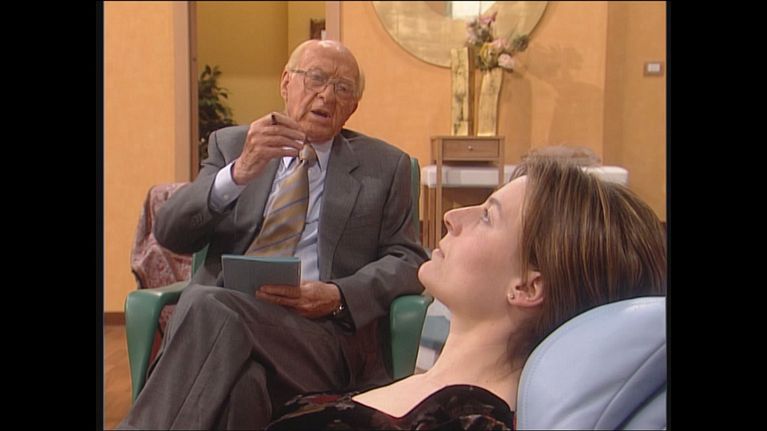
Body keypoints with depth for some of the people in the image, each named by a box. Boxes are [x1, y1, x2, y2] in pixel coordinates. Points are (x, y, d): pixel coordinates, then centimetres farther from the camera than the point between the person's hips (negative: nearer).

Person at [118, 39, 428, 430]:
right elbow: (169, 233, 4)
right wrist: (239, 172, -15)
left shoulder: (384, 166, 13)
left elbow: (409, 260, 9)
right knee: (236, 381, -36)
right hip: (215, 318, 1)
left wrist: (339, 296, -11)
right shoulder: (231, 144, 15)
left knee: (207, 307, -32)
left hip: (324, 330, -1)